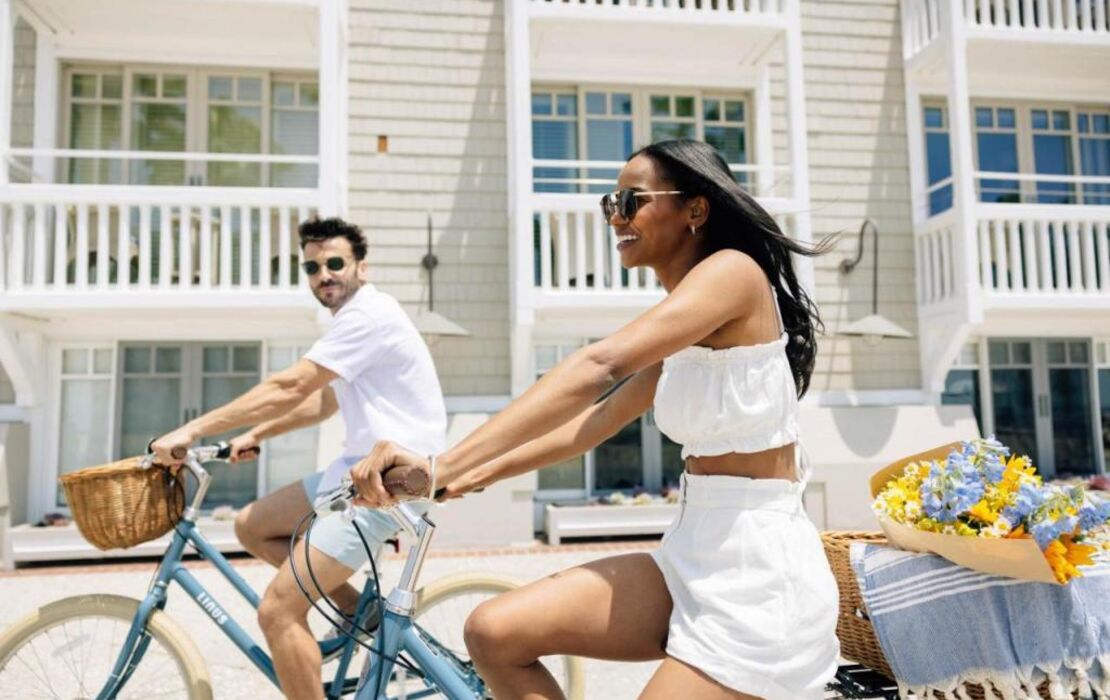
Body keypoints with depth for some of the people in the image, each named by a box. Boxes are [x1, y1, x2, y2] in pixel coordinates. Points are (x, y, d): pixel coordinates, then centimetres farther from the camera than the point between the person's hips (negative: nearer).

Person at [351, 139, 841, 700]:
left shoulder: (733, 271, -14)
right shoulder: (680, 330, 16)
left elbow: (598, 367, -27)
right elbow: (599, 419, 14)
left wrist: (444, 465, -32)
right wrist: (471, 475, 6)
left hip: (759, 575, -8)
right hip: (696, 561, 8)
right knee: (494, 633, -3)